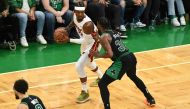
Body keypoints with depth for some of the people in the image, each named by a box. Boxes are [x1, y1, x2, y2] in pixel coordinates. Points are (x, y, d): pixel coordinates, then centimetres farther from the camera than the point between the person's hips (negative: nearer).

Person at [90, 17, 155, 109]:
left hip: (122, 61, -9)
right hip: (131, 57, 9)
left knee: (102, 84, -2)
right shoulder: (113, 32, 18)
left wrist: (98, 55, -4)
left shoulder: (104, 37, -8)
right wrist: (98, 40, 29)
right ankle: (150, 99, 50)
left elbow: (110, 54, -19)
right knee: (133, 77, 40)